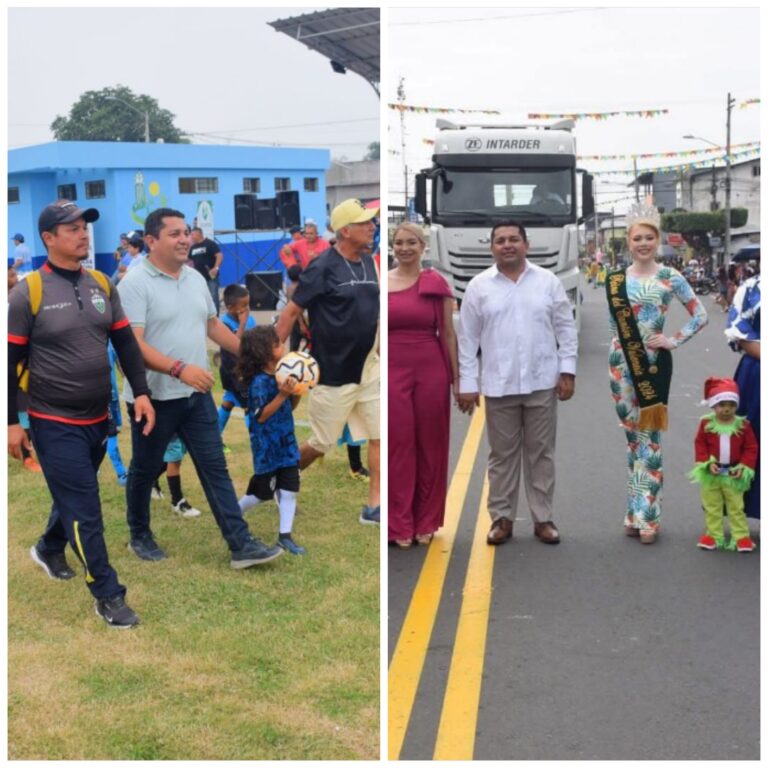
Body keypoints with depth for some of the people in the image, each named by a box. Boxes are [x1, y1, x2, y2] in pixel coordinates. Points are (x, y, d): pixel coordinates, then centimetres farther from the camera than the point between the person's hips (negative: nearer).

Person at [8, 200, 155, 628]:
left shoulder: (102, 285, 4)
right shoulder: (28, 292, -12)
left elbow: (126, 342, 9)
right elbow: (10, 361, -8)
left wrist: (141, 392, -1)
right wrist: (12, 421, -8)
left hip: (97, 419, 6)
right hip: (55, 424, -6)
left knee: (75, 497, 23)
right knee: (85, 509, -4)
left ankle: (49, 549, 50)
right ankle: (108, 596, 5)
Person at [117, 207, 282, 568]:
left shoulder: (196, 278, 8)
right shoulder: (135, 283, -16)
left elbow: (213, 324, 21)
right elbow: (132, 344, -24)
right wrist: (179, 369, -35)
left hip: (197, 395, 6)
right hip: (154, 398, -6)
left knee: (215, 468, 2)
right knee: (145, 470, 12)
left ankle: (241, 545, 2)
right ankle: (139, 536, 32)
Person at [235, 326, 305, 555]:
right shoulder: (259, 382, -20)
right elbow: (261, 415, -23)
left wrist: (298, 392, -4)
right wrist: (282, 395, -29)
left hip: (286, 442, 7)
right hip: (267, 446, -7)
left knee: (289, 488, 4)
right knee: (262, 491, 7)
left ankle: (285, 536, 10)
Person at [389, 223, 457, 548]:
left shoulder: (437, 284, 2)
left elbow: (448, 334, 3)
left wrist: (456, 378, 0)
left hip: (431, 370, 0)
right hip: (393, 371, 0)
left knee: (430, 445, 7)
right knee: (398, 445, 4)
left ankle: (426, 522, 19)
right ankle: (400, 524, 14)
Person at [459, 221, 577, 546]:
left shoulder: (548, 281, 3)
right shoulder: (478, 286, 1)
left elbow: (566, 328, 6)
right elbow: (467, 338, 2)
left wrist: (568, 371, -1)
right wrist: (467, 383, -2)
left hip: (542, 383, 1)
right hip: (498, 386, 0)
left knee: (541, 453, 8)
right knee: (502, 454, 7)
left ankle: (543, 518, 17)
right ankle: (502, 518, 17)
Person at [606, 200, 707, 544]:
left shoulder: (670, 278, -2)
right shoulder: (616, 280, 4)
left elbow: (700, 315, 2)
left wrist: (674, 341, -5)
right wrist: (618, 356, 9)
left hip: (655, 363, -3)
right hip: (622, 364, 3)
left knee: (649, 438, -3)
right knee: (632, 437, 9)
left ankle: (647, 515, 1)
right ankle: (635, 512, 17)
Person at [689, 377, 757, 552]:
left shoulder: (743, 424, -7)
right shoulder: (706, 423, -8)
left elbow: (751, 448, -3)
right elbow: (700, 445, -5)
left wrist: (744, 466, -14)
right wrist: (708, 463, -16)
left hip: (734, 474, -1)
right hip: (711, 474, 1)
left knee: (736, 507, 7)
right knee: (712, 507, 10)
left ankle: (741, 537, 15)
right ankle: (714, 535, 22)